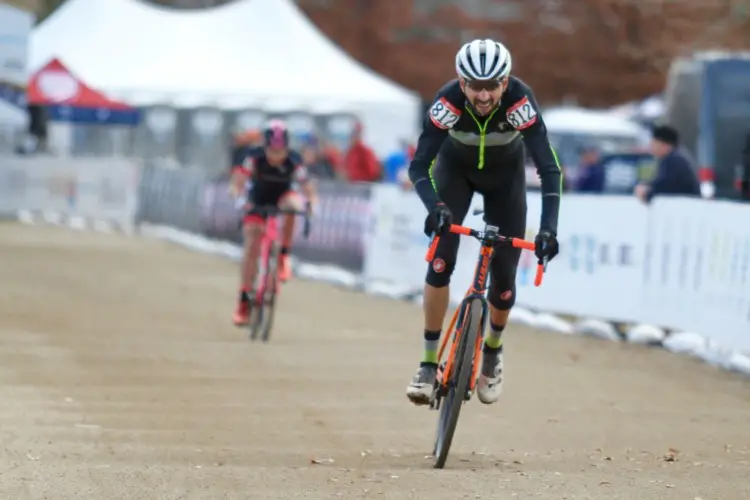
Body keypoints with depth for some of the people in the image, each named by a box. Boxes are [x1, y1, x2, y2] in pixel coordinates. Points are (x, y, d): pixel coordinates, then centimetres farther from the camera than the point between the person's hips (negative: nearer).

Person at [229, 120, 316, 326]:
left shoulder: (294, 161, -26)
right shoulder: (256, 158, -27)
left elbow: (307, 187, -28)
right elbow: (237, 180, -33)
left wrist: (310, 203, -49)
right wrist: (237, 195, -53)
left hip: (281, 200, 0)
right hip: (258, 204, 0)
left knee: (293, 202, -36)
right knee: (252, 245, -14)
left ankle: (283, 257, -24)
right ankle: (244, 300, -9)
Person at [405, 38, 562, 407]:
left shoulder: (520, 102, -37)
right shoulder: (447, 101, -35)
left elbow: (549, 168, -39)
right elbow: (419, 165, -35)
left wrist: (549, 227, -50)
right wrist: (435, 207, -54)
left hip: (505, 175, 0)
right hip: (456, 168, 0)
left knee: (504, 275, -2)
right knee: (441, 260, -19)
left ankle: (493, 351, 27)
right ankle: (429, 363, -10)